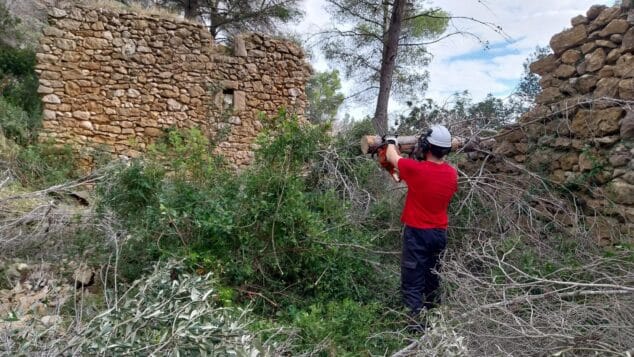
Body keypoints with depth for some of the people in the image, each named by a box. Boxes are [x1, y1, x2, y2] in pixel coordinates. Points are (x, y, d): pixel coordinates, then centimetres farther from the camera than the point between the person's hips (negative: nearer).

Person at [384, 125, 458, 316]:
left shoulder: (415, 169, -19)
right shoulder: (452, 173, -4)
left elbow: (392, 157, -1)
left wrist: (391, 142, 20)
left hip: (417, 233, -6)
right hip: (440, 232, 6)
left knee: (412, 284, 1)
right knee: (432, 280, 21)